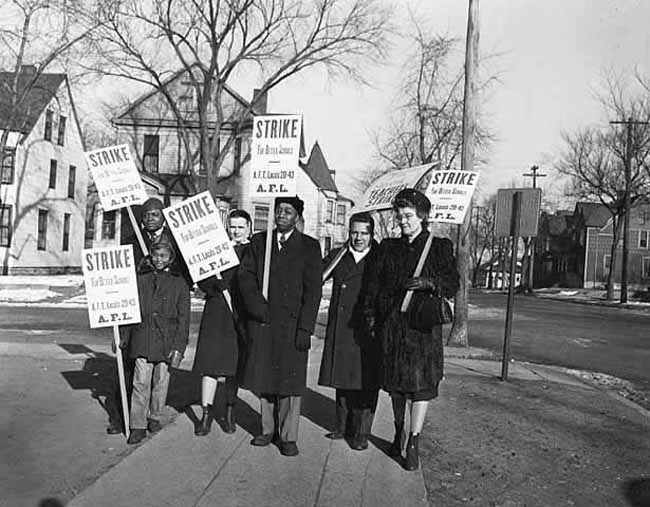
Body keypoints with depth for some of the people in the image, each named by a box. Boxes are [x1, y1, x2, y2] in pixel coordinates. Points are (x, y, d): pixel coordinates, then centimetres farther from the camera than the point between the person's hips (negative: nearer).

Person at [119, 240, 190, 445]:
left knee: (161, 381, 10)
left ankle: (155, 417, 29)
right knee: (141, 382, -1)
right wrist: (124, 336, 11)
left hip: (166, 340, 0)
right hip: (142, 339, 1)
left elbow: (183, 318, 0)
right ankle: (138, 426, 6)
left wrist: (179, 347, -5)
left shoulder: (179, 283, 1)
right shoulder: (140, 279, 5)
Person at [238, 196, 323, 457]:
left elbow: (313, 291, -3)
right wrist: (257, 304, -11)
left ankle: (288, 436, 12)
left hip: (292, 324, -3)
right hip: (261, 321, 3)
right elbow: (245, 275, 5)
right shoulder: (259, 241, 12)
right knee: (263, 377, 9)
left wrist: (305, 328, -10)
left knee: (290, 380, 1)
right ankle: (268, 429, 24)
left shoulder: (309, 247, 2)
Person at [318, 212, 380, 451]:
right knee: (342, 380, 13)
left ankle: (361, 433, 14)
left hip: (368, 331, -3)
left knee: (366, 383, 1)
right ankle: (343, 427, 28)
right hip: (340, 330, 3)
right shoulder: (337, 256, 9)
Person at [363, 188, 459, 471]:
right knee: (395, 383, 12)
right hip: (391, 324, 3)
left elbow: (452, 285, 0)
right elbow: (373, 285, 12)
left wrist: (429, 283, -19)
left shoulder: (440, 247, 5)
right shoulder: (388, 247, 13)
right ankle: (398, 432, 30)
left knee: (422, 383, -7)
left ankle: (413, 443, 0)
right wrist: (370, 316, 3)